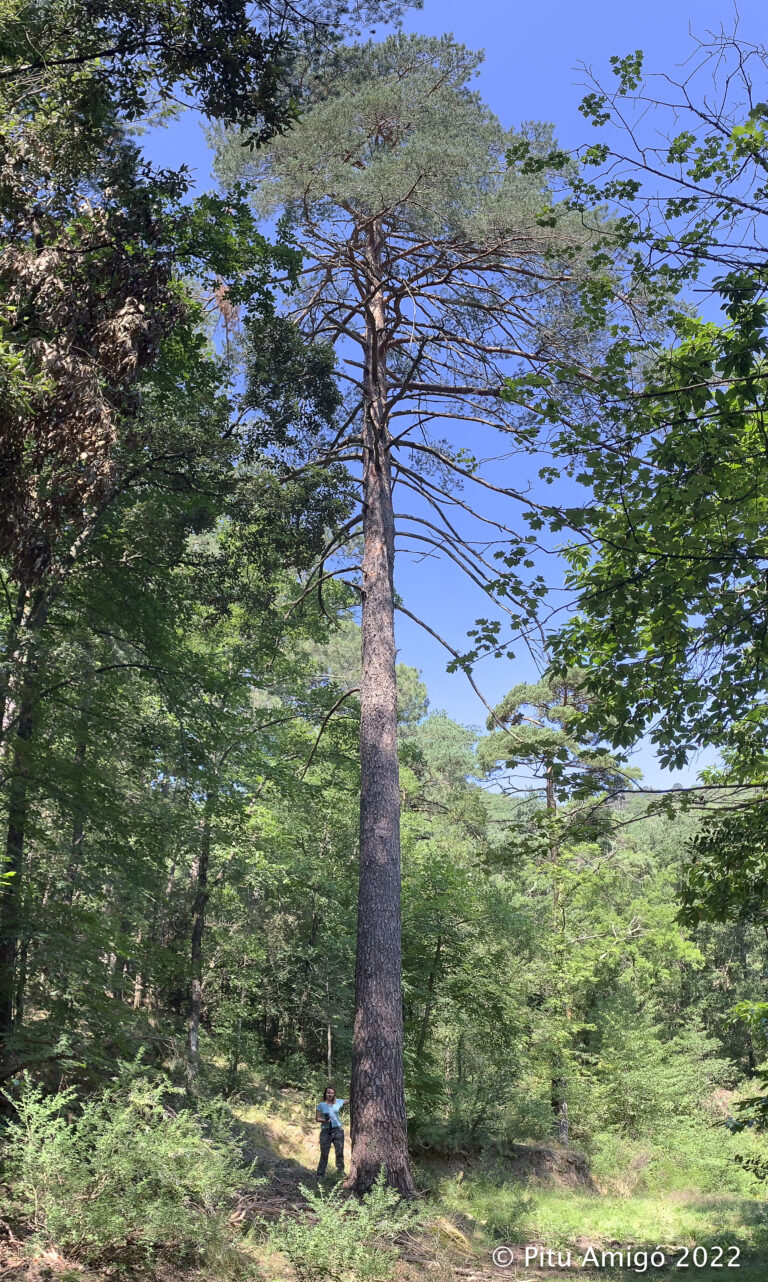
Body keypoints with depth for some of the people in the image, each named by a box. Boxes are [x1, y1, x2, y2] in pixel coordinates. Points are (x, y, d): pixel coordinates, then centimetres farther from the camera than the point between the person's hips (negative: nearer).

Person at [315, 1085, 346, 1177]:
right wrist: (324, 1120, -19)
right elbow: (317, 1118, -1)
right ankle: (320, 1174, 8)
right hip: (325, 1131, -2)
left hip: (338, 1130, 2)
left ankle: (341, 1171, 26)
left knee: (339, 1152, 9)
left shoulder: (338, 1102, 5)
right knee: (324, 1153, -2)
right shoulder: (321, 1105, 0)